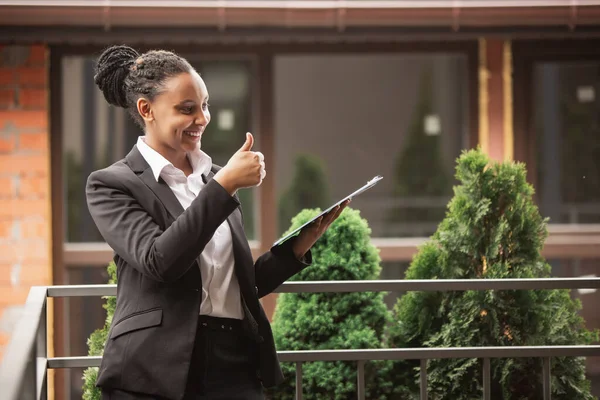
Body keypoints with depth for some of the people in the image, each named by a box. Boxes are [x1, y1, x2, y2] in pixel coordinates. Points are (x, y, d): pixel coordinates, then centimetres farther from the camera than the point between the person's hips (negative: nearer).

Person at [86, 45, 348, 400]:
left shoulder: (216, 178, 16)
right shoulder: (112, 185, -1)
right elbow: (158, 261, -16)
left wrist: (300, 244, 4)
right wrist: (225, 185, -15)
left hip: (236, 367, 4)